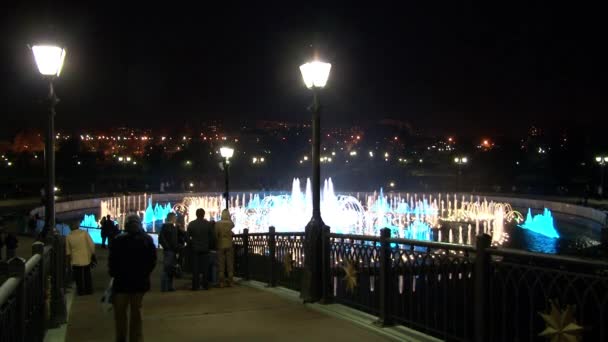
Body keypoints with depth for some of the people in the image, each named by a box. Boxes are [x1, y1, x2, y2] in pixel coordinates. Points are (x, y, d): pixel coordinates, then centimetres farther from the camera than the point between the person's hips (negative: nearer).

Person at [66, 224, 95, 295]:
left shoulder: (69, 236, -5)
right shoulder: (84, 233, -10)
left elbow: (68, 251, 2)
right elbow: (91, 245, -11)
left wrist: (70, 259, 15)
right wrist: (93, 255, -2)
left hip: (76, 260, 0)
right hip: (86, 259, 0)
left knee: (79, 277, 12)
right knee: (87, 276, 15)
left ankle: (81, 291, 16)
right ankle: (89, 290, 21)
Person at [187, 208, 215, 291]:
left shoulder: (191, 224, -3)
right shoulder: (208, 224, -2)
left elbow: (187, 237, -2)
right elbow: (212, 237, 1)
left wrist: (191, 244, 10)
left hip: (195, 248, 0)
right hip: (205, 248, 0)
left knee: (195, 268, 3)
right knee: (205, 267, 4)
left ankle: (195, 286, 2)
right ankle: (206, 285, 4)